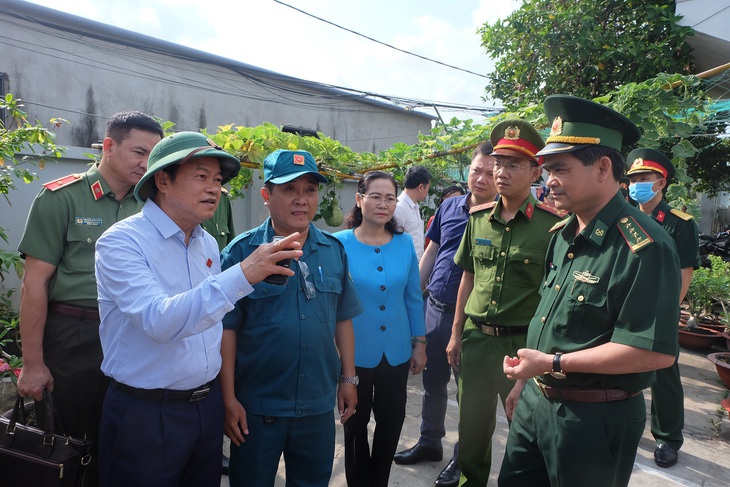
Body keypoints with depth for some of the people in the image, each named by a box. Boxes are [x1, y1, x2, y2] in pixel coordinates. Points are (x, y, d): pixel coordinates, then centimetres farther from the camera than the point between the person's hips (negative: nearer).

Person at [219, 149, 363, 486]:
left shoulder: (334, 250, 1)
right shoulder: (242, 251, -11)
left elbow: (343, 319, 8)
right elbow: (227, 329, -10)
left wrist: (348, 378, 8)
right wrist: (229, 399, -10)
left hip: (319, 405, 4)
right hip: (257, 407, -3)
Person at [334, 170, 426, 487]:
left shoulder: (404, 243, -1)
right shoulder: (339, 244, -11)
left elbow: (413, 297, 6)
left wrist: (420, 343, 7)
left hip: (396, 352, 3)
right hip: (354, 354, -3)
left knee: (391, 423, 18)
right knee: (356, 425, 16)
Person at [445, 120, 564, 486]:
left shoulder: (552, 224, -11)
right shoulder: (478, 218, 4)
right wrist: (456, 334, 11)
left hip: (524, 344, -4)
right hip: (475, 338, 5)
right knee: (472, 426, 19)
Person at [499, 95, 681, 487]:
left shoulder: (644, 247, -20)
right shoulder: (562, 234, 5)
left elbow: (656, 351, -24)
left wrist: (553, 363, -22)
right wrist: (525, 381, 13)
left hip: (595, 420, -7)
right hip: (535, 402, 8)